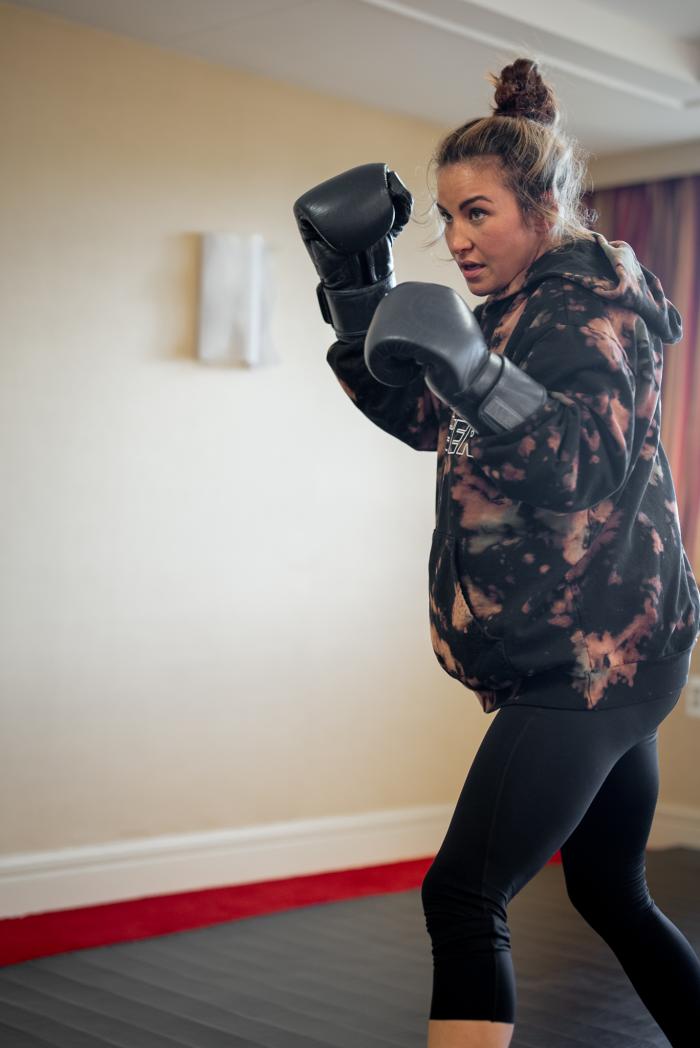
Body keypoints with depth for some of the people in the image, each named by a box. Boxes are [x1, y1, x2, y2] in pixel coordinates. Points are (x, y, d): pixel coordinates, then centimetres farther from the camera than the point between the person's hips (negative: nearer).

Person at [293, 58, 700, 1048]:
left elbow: (587, 456, -26)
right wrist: (356, 285, 5)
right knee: (611, 893, 20)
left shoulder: (591, 299, -11)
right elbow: (419, 415, 16)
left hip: (592, 660, -10)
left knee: (463, 895, -14)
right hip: (602, 660, 10)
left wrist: (480, 376, -44)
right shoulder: (533, 307, 16)